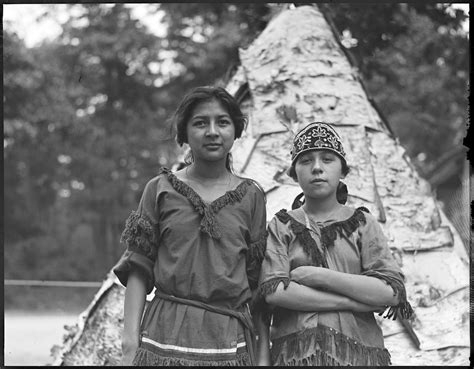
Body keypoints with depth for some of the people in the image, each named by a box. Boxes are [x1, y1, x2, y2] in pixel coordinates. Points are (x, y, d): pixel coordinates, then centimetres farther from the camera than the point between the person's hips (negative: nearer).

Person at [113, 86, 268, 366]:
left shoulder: (251, 195, 5)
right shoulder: (160, 190, 3)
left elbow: (257, 279, 6)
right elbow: (139, 268, 0)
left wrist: (265, 350, 3)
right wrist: (130, 340, -8)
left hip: (229, 338, 1)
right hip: (167, 332, -1)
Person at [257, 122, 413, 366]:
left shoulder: (361, 224, 7)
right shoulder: (281, 226, 6)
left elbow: (392, 291, -6)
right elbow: (273, 291, -10)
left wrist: (318, 275, -11)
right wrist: (356, 302, -11)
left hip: (358, 353, 1)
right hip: (295, 352, 0)